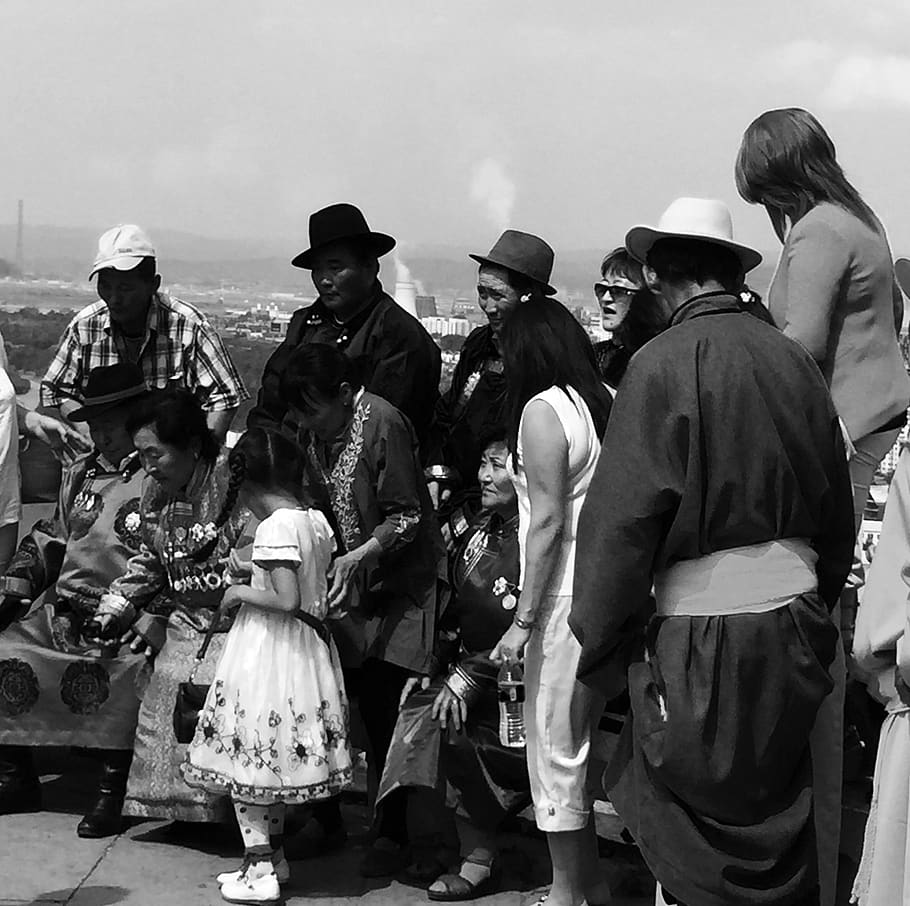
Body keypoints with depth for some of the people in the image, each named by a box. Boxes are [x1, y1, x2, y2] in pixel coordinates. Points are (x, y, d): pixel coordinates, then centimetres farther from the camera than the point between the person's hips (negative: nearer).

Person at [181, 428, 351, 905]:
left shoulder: (275, 528, -20)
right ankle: (273, 854, 28)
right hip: (308, 648, 8)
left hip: (267, 649, -8)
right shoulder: (318, 521, 4)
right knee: (276, 757, 19)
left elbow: (287, 600, -27)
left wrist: (243, 592, -13)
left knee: (247, 758, 3)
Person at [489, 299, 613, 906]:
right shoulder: (609, 401, 9)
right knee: (582, 738, 17)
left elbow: (549, 521, -16)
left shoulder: (542, 410, -11)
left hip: (568, 593, -8)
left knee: (555, 743, 3)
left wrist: (524, 619, -14)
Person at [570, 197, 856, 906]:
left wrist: (600, 657, -6)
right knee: (781, 826, 20)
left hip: (705, 636, -6)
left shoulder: (664, 366, -14)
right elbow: (837, 507, 11)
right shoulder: (794, 359, 4)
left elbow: (620, 521, -15)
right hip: (795, 624, 6)